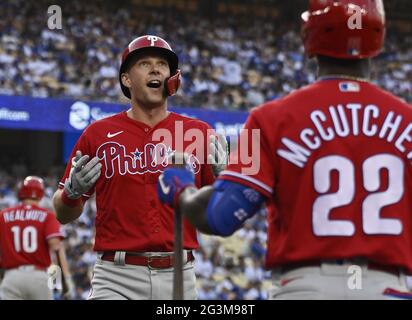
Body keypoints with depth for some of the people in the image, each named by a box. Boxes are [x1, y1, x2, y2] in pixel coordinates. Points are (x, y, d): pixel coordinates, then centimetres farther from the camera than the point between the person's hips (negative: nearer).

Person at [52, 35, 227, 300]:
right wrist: (73, 191, -11)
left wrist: (221, 176, -11)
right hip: (116, 278, -2)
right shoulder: (98, 134, 6)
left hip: (178, 277, 2)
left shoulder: (199, 133, 8)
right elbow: (64, 214, 10)